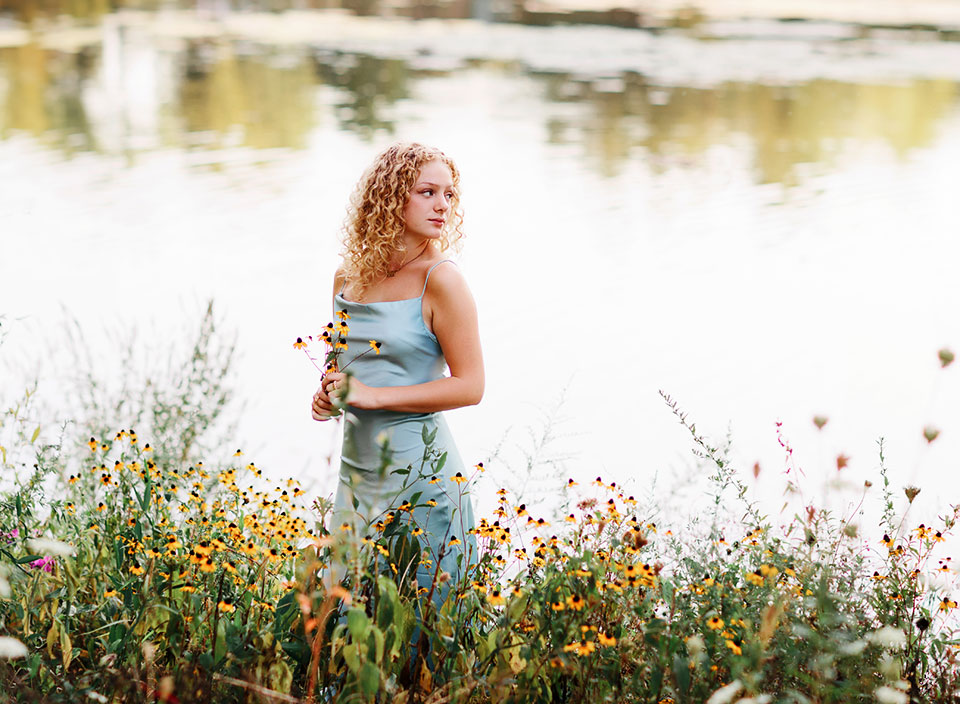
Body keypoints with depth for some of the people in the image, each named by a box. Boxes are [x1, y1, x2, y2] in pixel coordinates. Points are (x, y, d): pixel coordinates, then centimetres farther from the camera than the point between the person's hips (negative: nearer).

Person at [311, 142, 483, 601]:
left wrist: (373, 395, -17)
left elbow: (469, 386, -14)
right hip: (357, 470, 6)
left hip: (420, 473, -5)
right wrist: (328, 395, 0)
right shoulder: (347, 280, 6)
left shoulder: (440, 280, -11)